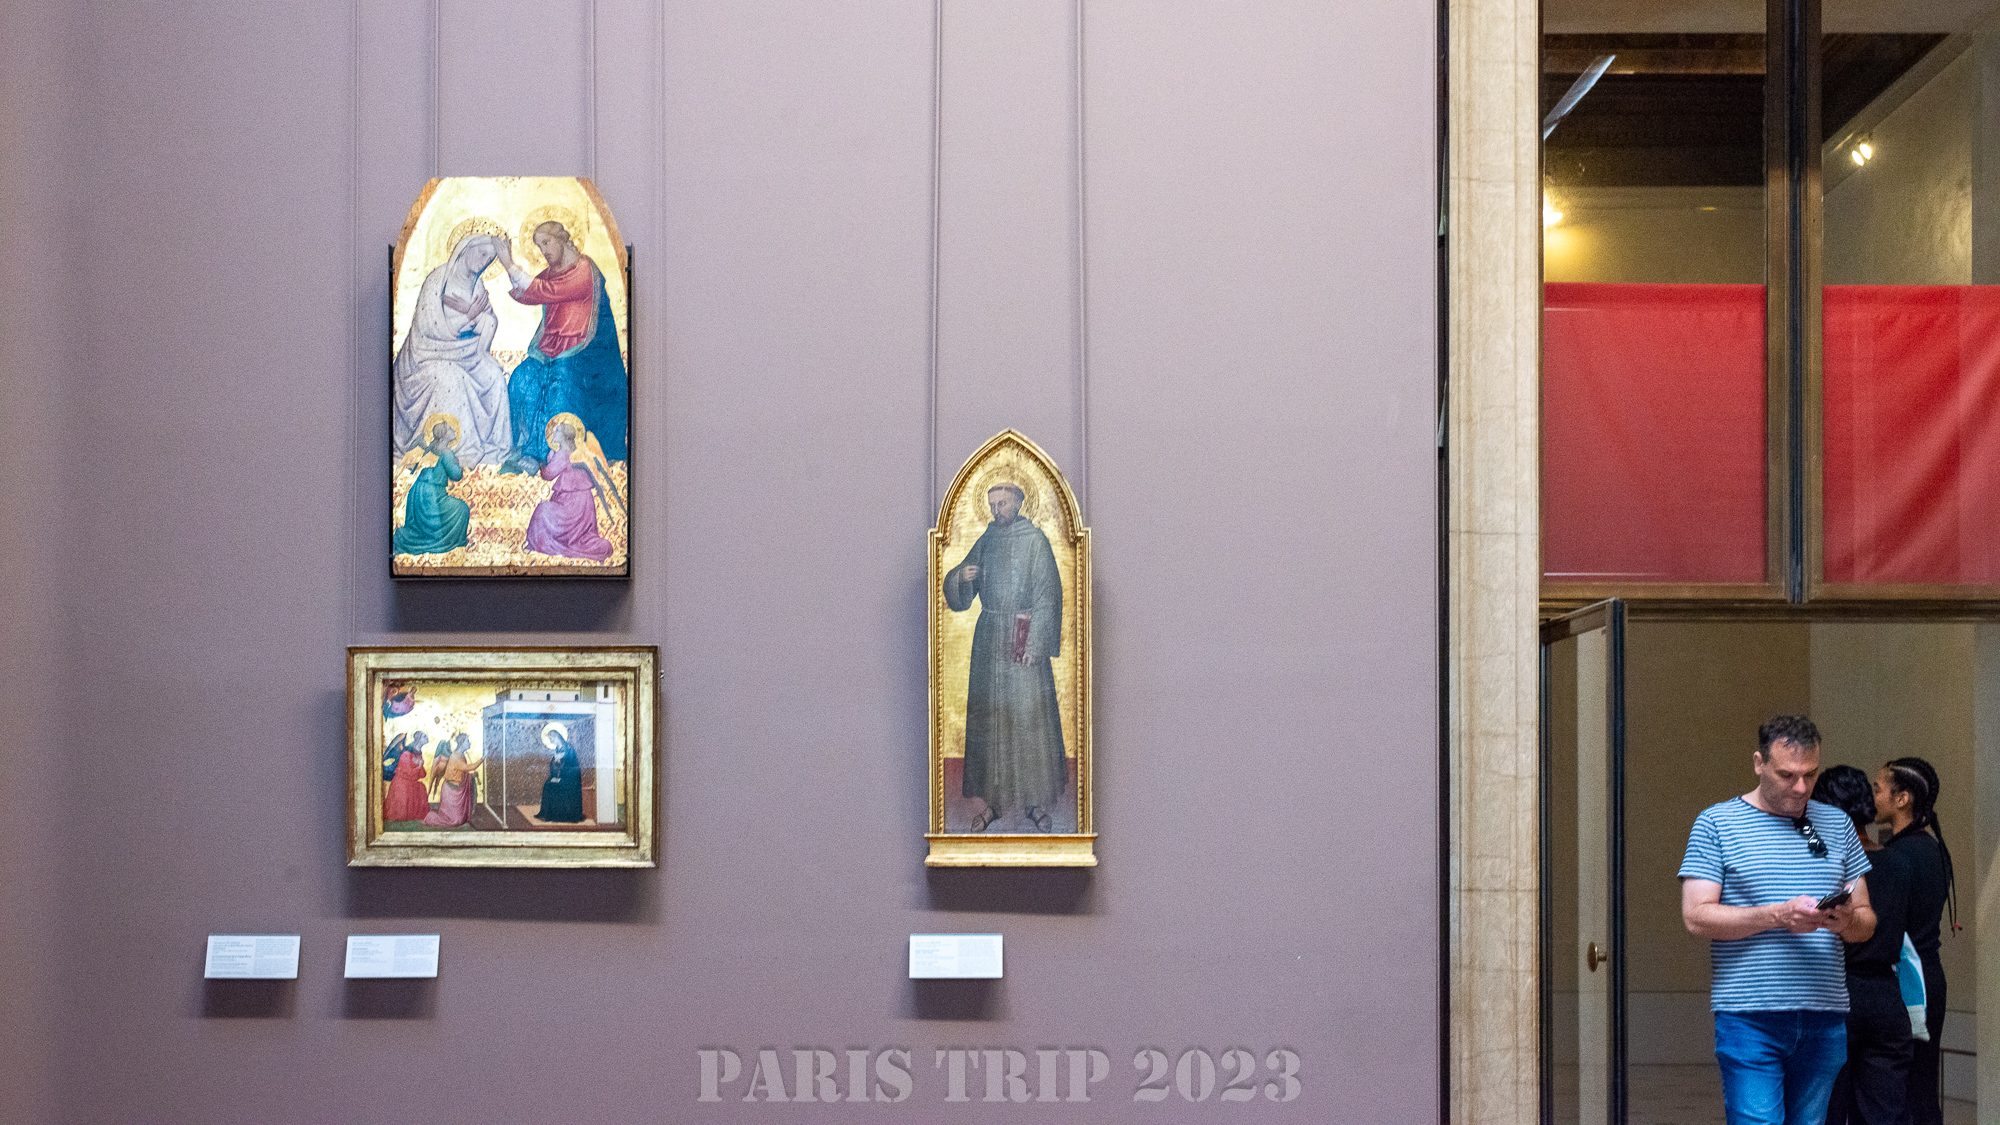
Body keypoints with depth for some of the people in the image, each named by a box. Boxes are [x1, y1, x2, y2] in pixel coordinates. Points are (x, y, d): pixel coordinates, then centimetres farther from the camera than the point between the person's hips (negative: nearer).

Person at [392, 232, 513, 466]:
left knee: (494, 376, -18)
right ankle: (455, 450, -31)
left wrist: (466, 310, -17)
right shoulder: (437, 281, -13)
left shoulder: (476, 284, 9)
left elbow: (491, 324, 1)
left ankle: (492, 446, -13)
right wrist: (470, 316, -17)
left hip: (465, 354, 6)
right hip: (430, 356, -6)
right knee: (450, 378, -34)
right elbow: (430, 328, -18)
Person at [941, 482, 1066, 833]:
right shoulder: (986, 540, 13)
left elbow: (1047, 594, -8)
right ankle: (993, 798, 10)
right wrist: (962, 576, -9)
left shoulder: (1034, 539, -3)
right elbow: (957, 593, 16)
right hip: (988, 634, 5)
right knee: (987, 715, 4)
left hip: (1022, 636, -5)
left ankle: (1037, 800, 0)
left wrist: (1035, 643, -15)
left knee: (1029, 712, -6)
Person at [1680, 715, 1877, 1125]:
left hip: (1825, 1016, 4)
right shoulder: (1716, 824, 2)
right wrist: (1778, 915, -17)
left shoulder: (1837, 824, 16)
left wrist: (1847, 921, -9)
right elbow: (1696, 917, -6)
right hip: (1749, 1017, -4)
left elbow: (1867, 923, 16)